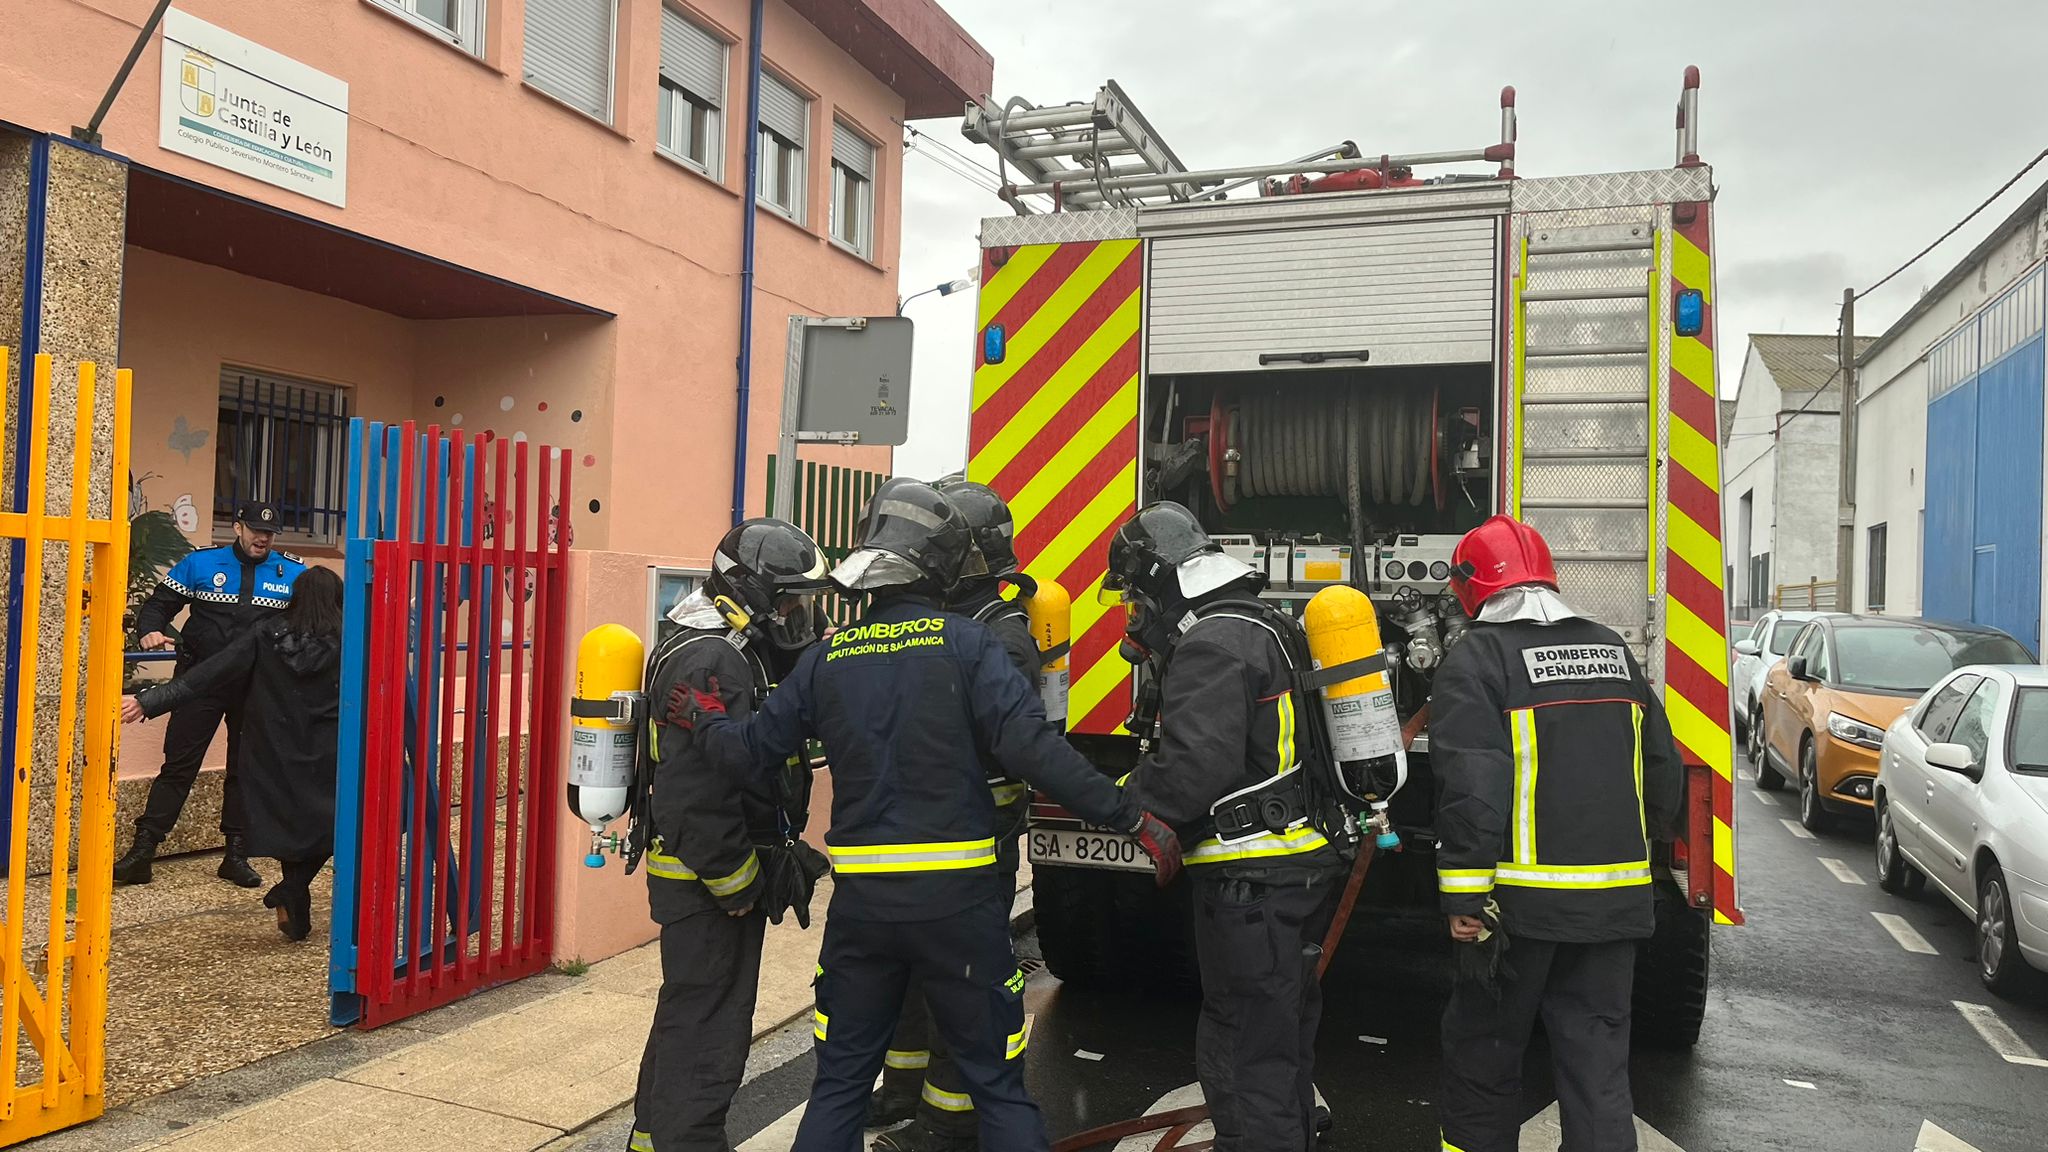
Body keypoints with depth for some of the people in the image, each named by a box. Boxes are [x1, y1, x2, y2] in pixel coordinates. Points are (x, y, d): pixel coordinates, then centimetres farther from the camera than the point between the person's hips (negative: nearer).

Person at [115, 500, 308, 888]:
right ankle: (142, 852, 5)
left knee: (246, 770, 9)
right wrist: (151, 630, -15)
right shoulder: (201, 563, 2)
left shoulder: (293, 573, 4)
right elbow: (159, 604, 5)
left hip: (256, 688, 1)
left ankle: (236, 855, 18)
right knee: (178, 765, 0)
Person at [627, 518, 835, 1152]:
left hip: (703, 878, 11)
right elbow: (697, 794, -28)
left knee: (688, 1011, 23)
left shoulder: (737, 652, 12)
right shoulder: (711, 659, -22)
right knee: (708, 1026, -3)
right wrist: (737, 886, -21)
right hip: (707, 880, -11)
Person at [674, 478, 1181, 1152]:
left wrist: (704, 721, 30)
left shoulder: (828, 658, 2)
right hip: (955, 899, -3)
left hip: (861, 900, 3)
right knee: (999, 1087, 10)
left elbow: (752, 749, 8)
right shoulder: (963, 644, -9)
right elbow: (1035, 750, -18)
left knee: (839, 1084, 19)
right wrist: (1134, 820, -12)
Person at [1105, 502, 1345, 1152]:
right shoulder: (1271, 628, 15)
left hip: (1253, 879, -10)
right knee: (1287, 1029, 23)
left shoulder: (1210, 645, -17)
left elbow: (1196, 764, -27)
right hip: (1307, 868, 10)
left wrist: (1126, 798, -11)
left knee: (1244, 1050, -1)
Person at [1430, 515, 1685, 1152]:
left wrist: (1465, 898, -16)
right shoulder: (1613, 650, 11)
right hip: (1616, 898, 5)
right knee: (1598, 1058, 10)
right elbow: (1663, 770, 16)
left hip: (1524, 896, -5)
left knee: (1484, 1049, 12)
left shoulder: (1477, 660, -9)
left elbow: (1471, 786, -18)